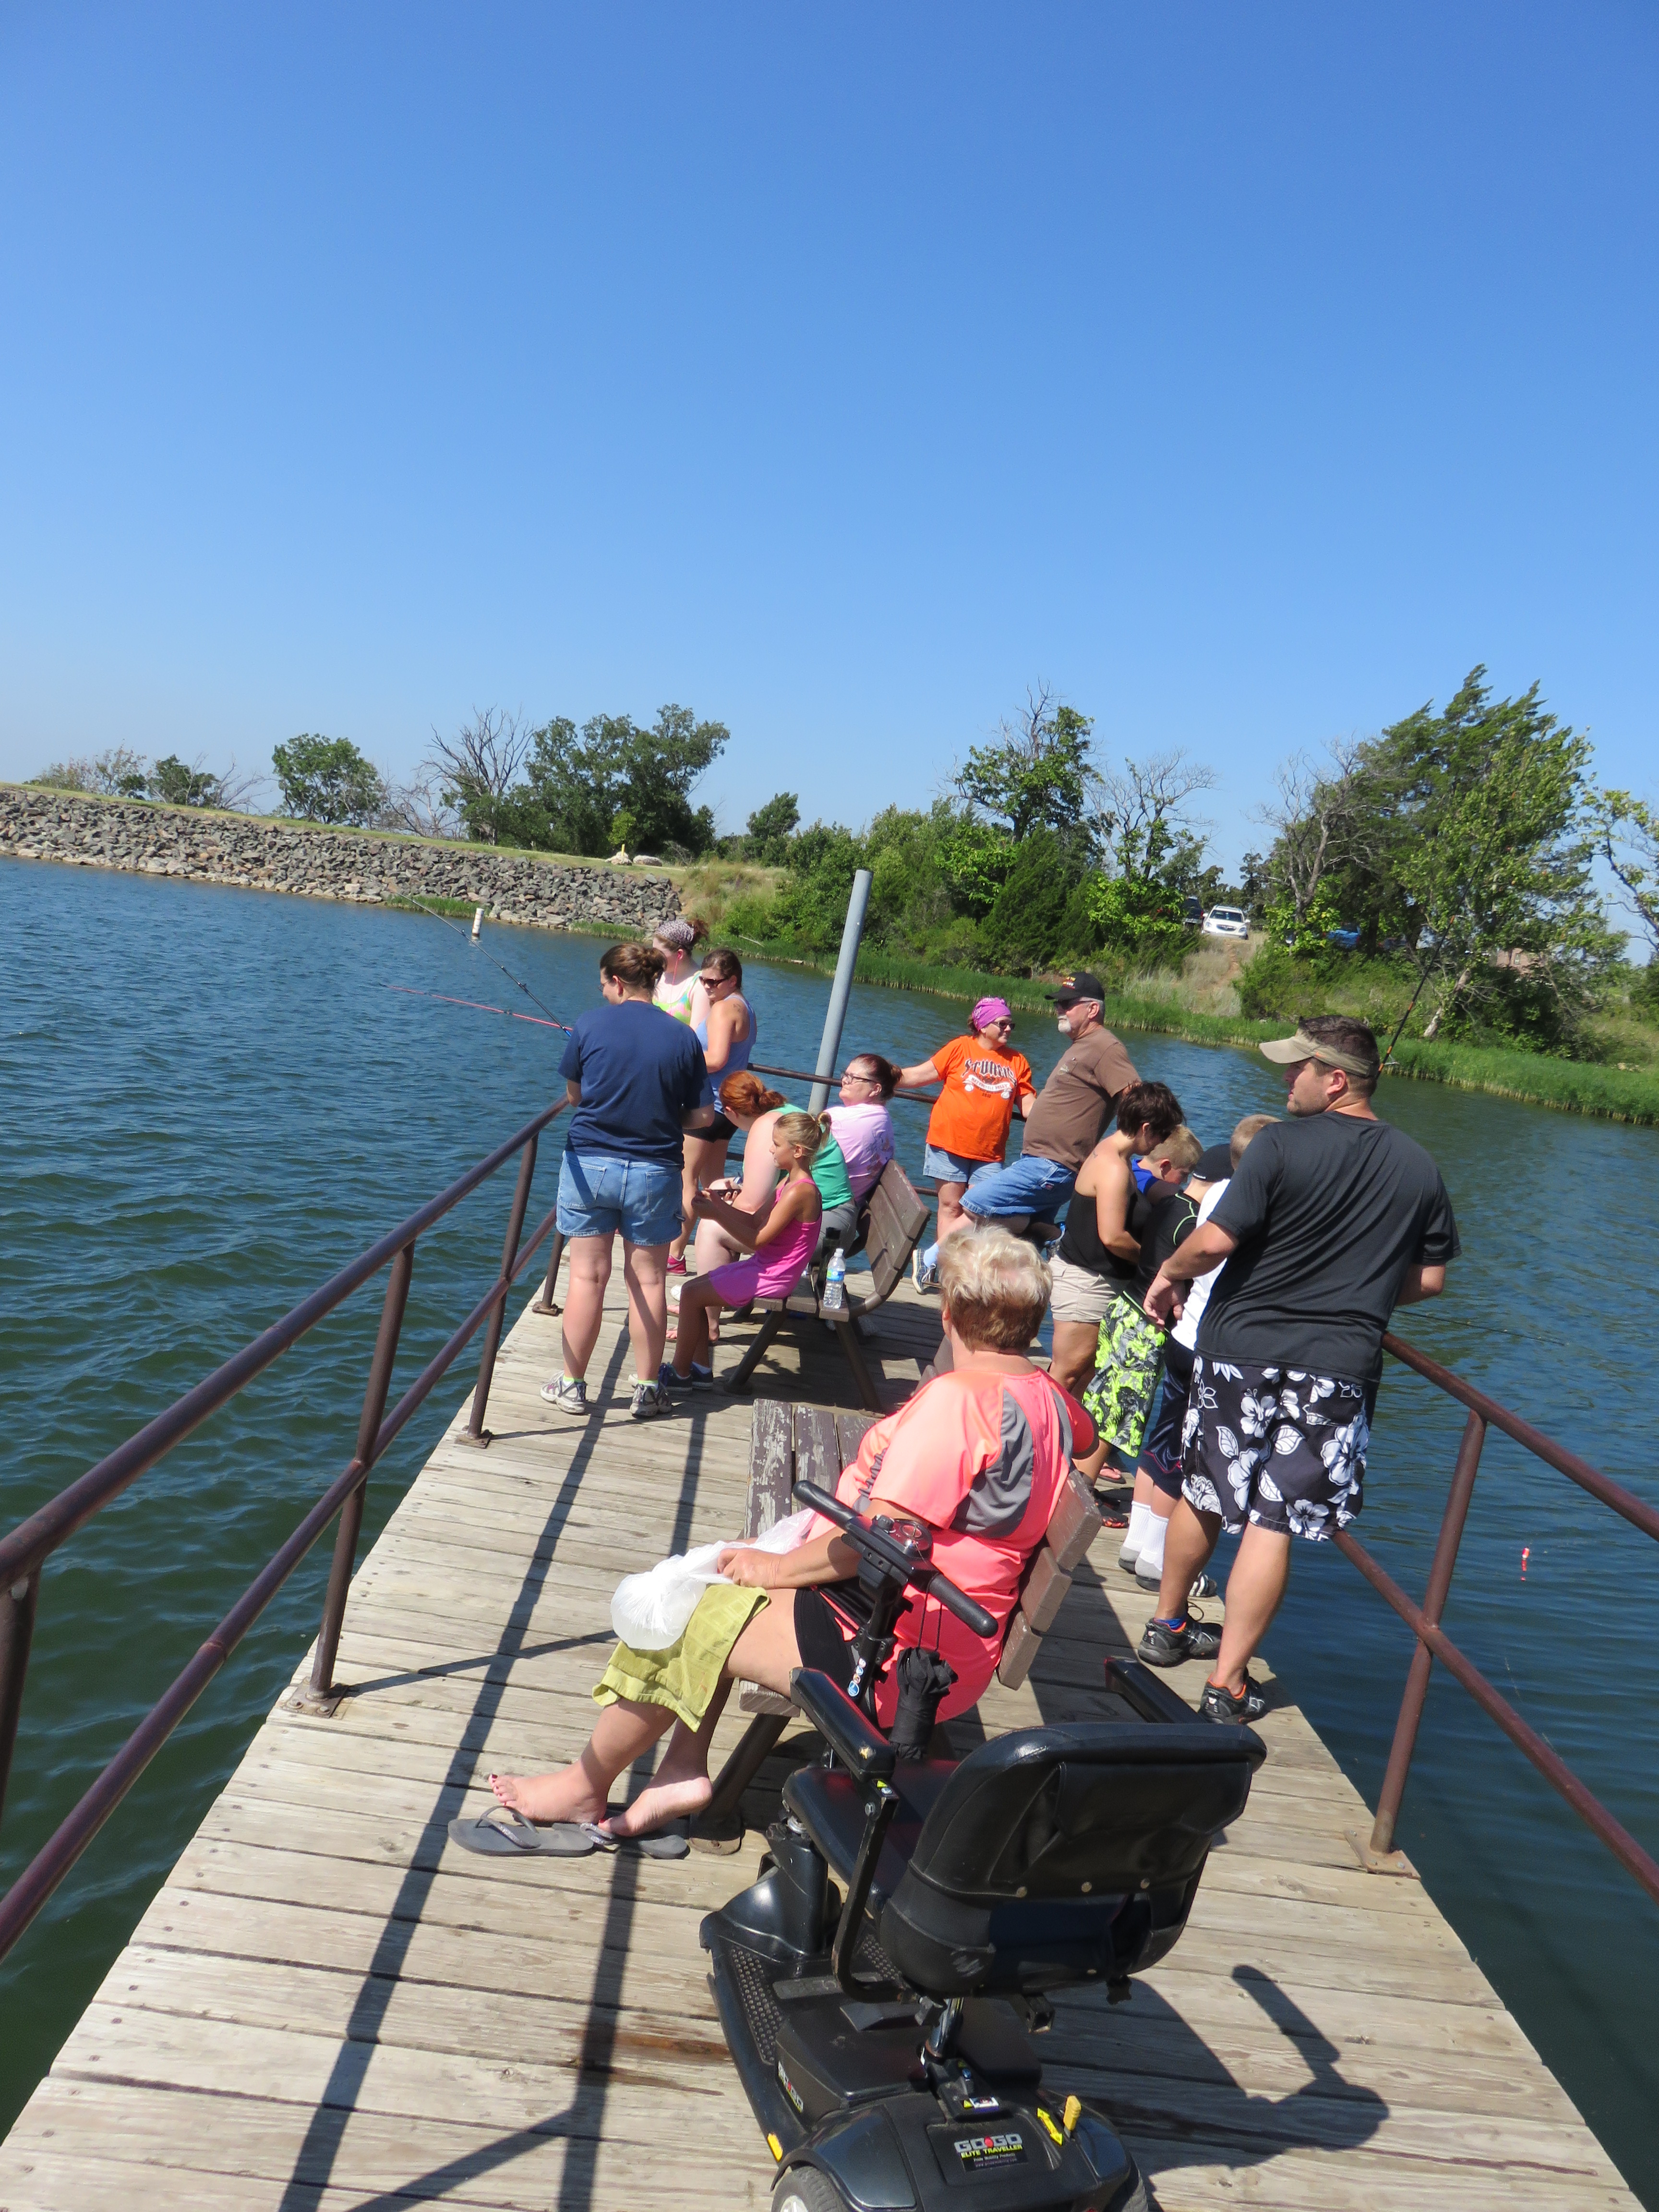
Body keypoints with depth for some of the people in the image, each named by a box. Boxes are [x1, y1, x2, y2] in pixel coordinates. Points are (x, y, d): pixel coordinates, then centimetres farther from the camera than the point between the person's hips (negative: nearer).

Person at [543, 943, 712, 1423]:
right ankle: (647, 1390, 16)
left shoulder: (589, 1026, -4)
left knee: (587, 1276, 7)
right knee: (648, 1280, 8)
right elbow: (700, 1118, 0)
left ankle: (572, 1385, 17)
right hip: (655, 1172, 1)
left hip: (590, 1165, 0)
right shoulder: (683, 1038, -2)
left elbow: (573, 1095, 8)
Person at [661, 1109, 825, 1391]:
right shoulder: (790, 1181, 8)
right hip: (763, 1266, 10)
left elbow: (758, 1239, -23)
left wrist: (716, 1215, -19)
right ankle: (701, 1369, 15)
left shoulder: (800, 1191, -23)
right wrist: (719, 1205, 3)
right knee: (694, 1288, 11)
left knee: (691, 1295, -9)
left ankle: (680, 1373, 4)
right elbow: (758, 1222, 12)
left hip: (771, 1277, -10)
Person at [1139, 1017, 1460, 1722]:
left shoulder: (1283, 1144, -11)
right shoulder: (1420, 1169, 3)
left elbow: (1215, 1241, -16)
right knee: (1274, 1524, 5)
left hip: (1243, 1350, -2)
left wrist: (1170, 1274, 3)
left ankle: (1166, 1627, 35)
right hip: (1338, 1371, 2)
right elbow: (1431, 1279, 10)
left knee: (1202, 1494, 17)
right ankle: (1227, 1684, 9)